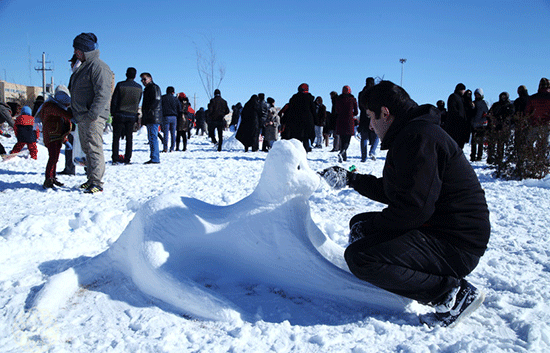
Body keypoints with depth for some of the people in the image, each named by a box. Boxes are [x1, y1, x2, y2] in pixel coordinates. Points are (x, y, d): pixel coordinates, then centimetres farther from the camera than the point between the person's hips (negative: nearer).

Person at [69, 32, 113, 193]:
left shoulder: (98, 67, -12)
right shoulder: (83, 67, 19)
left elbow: (103, 94, -21)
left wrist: (92, 115, -25)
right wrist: (76, 114, 20)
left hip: (93, 118, -10)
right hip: (82, 117, 10)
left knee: (94, 149, -10)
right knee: (87, 149, 13)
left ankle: (97, 183, -8)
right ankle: (91, 179, 22)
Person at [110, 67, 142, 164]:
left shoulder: (120, 85, -6)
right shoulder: (139, 88, 3)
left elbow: (114, 100, -4)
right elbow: (138, 103, 9)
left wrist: (112, 113, 4)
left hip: (120, 114, -2)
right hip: (132, 116, 3)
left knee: (116, 137, 4)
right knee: (129, 138, 8)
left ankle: (115, 158, 1)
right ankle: (127, 159, 7)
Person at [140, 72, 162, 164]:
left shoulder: (154, 87, -6)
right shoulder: (147, 89, 25)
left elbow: (156, 100, -18)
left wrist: (148, 111, -19)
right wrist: (144, 117, 18)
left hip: (153, 118, -10)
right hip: (149, 118, 10)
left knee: (153, 137, -12)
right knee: (151, 138, 11)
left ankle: (155, 158, -13)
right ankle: (155, 157, 15)